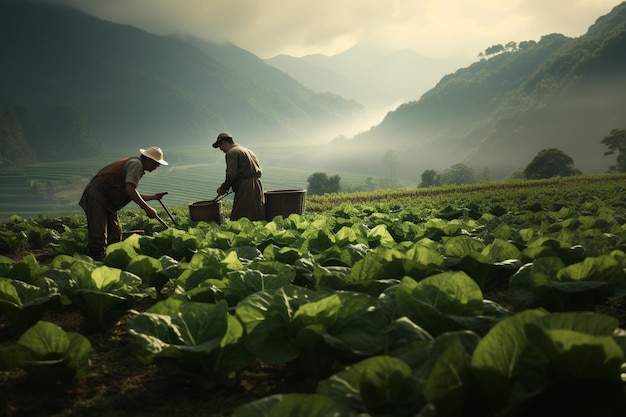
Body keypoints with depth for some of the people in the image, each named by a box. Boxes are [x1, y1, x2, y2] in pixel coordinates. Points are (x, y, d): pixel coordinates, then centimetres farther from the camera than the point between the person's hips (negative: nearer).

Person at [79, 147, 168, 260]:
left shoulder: (136, 165, 19)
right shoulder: (136, 164, -12)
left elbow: (133, 195, 25)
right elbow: (130, 190, -25)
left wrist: (154, 196, 29)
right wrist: (147, 208, -23)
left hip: (107, 202, 11)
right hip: (97, 196, -11)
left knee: (115, 233, 10)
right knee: (99, 234, -14)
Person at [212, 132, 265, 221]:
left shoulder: (232, 152, -4)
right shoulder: (247, 150, 23)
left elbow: (232, 175, -14)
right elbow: (259, 171, 20)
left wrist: (223, 188, -1)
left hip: (245, 189, -9)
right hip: (257, 185, 9)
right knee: (257, 217, 7)